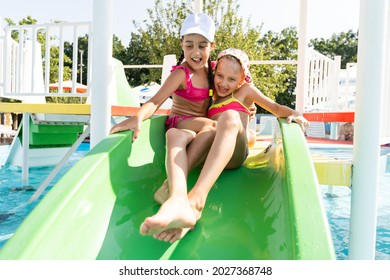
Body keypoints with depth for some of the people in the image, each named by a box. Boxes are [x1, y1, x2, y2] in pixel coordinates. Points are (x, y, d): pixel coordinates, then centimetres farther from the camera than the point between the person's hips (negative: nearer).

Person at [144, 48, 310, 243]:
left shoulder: (246, 91, 22)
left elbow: (275, 107, 17)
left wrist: (294, 114, -4)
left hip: (235, 153, -3)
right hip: (210, 153, 4)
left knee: (229, 117, -35)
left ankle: (195, 200, -59)